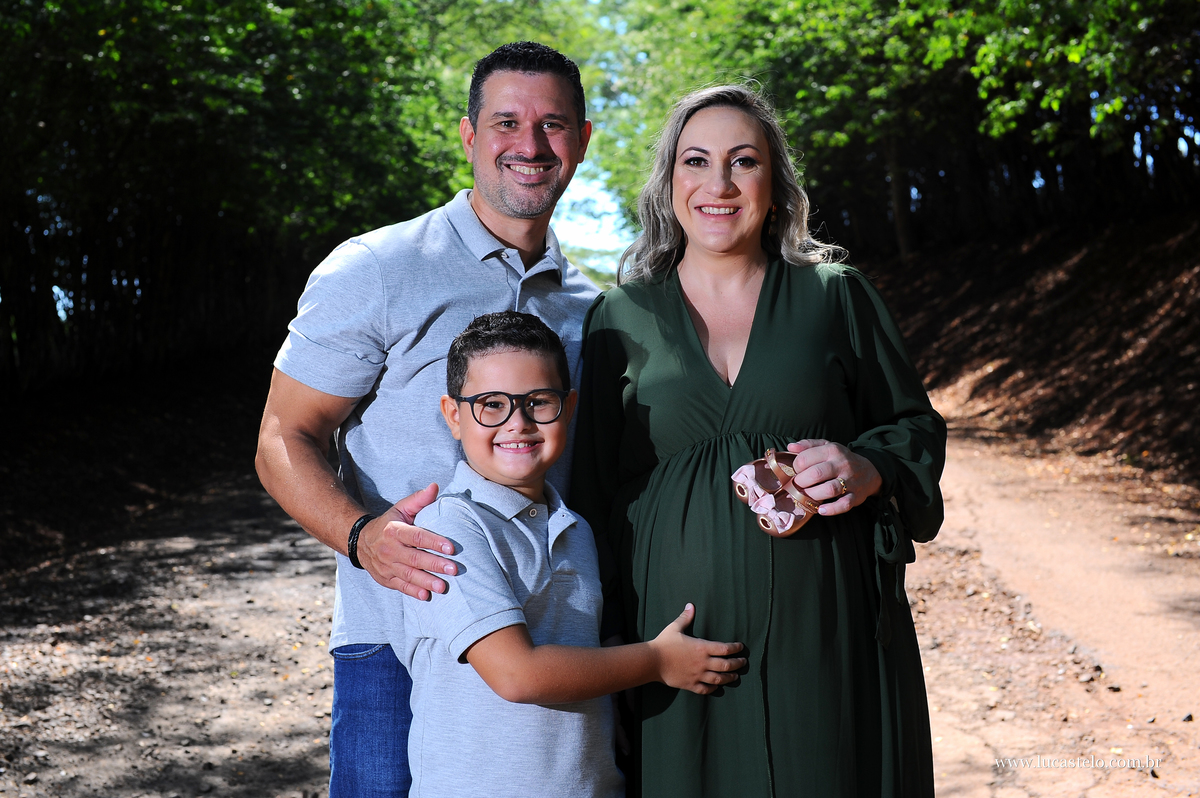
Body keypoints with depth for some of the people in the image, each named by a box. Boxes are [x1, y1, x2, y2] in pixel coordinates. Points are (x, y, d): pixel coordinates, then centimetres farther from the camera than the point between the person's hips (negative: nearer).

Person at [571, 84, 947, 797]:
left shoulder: (837, 296, 5)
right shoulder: (621, 318, 6)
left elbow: (917, 428, 11)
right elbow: (594, 488, 10)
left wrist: (870, 470, -12)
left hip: (828, 632, 0)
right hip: (678, 637, 0)